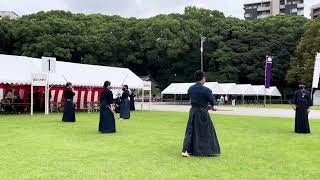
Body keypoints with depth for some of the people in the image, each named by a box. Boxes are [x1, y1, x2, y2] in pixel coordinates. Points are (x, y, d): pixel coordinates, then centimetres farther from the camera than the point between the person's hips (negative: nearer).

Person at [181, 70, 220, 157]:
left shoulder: (190, 89, 0)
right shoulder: (206, 90, -15)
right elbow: (212, 102, -5)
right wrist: (210, 106, 21)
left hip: (193, 111, 4)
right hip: (202, 113, -4)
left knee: (190, 130, 10)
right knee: (206, 131, 11)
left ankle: (186, 150, 1)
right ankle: (209, 150, 24)